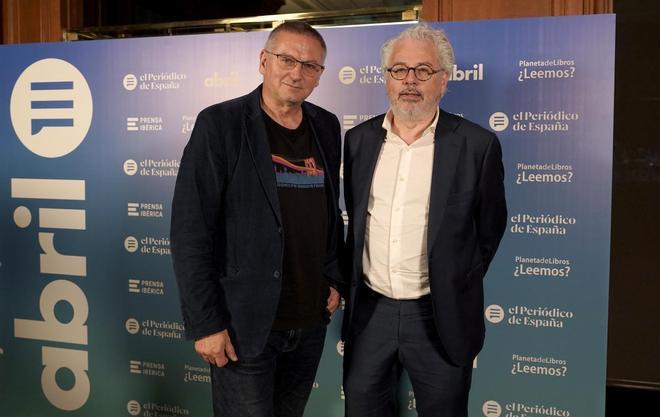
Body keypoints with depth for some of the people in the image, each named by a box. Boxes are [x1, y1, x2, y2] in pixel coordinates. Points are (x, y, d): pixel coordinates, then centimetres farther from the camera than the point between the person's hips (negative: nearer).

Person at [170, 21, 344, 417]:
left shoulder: (326, 127, 7)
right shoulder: (220, 124, -10)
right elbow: (191, 232, -12)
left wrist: (335, 279, 8)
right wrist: (205, 323, -14)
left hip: (311, 321, 5)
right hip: (244, 322, -5)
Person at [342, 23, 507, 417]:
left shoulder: (477, 144, -8)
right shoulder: (359, 139, 3)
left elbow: (489, 228, 1)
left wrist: (457, 290, 6)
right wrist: (359, 282, 13)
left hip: (440, 318, -3)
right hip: (369, 310, 3)